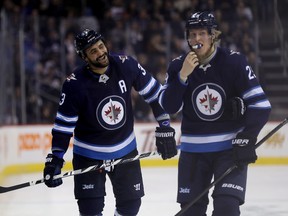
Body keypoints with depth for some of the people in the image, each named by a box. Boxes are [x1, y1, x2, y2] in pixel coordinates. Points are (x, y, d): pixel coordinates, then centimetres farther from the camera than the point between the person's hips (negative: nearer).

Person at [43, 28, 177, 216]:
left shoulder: (125, 65, -14)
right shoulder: (75, 84, -20)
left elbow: (154, 92, -3)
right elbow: (64, 124, -14)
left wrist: (165, 128, -5)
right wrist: (55, 159, -20)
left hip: (125, 149, 3)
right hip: (89, 155, -3)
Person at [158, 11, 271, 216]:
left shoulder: (234, 62, -11)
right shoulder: (178, 66, -2)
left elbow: (260, 105, -11)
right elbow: (169, 107, -10)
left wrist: (246, 140, -17)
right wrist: (183, 76, -23)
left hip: (230, 147, -3)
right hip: (193, 150, 3)